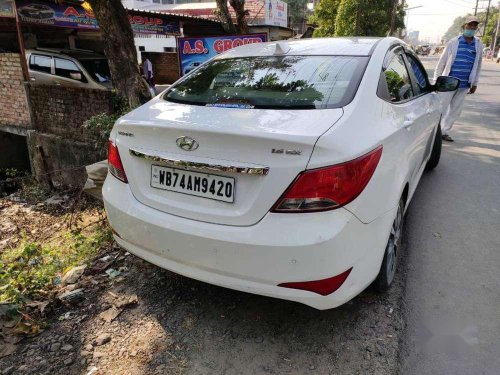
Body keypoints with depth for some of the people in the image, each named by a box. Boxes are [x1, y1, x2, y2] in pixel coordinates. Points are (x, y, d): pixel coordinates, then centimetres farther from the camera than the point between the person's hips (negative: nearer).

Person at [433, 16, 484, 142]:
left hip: (464, 85, 4)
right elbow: (442, 62, -1)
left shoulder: (479, 45, 7)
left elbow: (478, 65, 13)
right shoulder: (453, 42, -3)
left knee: (455, 110, 7)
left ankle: (444, 132, 17)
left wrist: (475, 83, 11)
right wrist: (436, 80, -2)